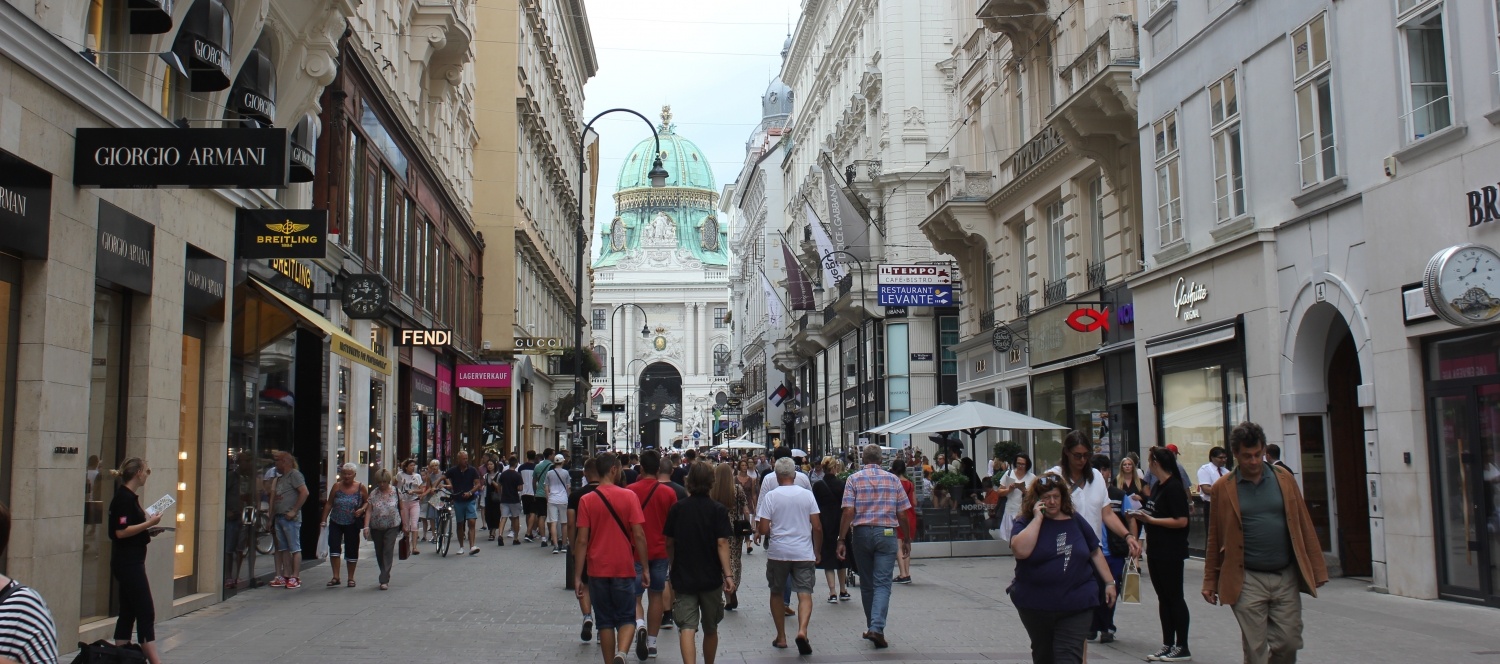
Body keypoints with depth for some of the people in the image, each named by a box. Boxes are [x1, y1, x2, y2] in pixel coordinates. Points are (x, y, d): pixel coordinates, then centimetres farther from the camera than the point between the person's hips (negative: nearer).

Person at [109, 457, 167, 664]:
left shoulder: (130, 496, 14)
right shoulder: (124, 497, -15)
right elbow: (121, 532, -22)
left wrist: (148, 530, 10)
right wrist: (148, 523, -17)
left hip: (131, 562, 10)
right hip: (128, 563, -10)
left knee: (128, 613, 12)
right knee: (146, 613, -9)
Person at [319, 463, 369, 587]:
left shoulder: (360, 488, -1)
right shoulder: (336, 486, 1)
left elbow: (367, 502, 8)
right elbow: (329, 504, 5)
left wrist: (362, 509, -12)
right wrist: (324, 520, 2)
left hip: (352, 524, -1)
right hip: (336, 523, 1)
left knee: (351, 550, 5)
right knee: (334, 548, -10)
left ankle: (351, 578, 18)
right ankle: (336, 577, -1)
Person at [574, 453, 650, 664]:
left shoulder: (586, 500, -3)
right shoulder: (628, 496, -6)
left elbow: (582, 541, -6)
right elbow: (639, 535, -8)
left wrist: (577, 577, -1)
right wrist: (645, 568, 1)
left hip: (598, 570, 1)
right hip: (624, 568, -1)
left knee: (605, 621, 13)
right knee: (626, 618, 9)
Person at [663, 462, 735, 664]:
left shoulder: (677, 508, 0)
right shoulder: (718, 509, -6)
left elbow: (669, 543, 7)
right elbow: (722, 543, -13)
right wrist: (728, 575, -13)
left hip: (683, 577, 0)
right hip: (711, 578, 0)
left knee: (686, 628, -6)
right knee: (710, 629, 17)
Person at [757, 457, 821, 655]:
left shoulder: (771, 496, -5)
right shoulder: (807, 495, 1)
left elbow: (762, 529, -8)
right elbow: (817, 527, 1)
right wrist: (817, 551, 13)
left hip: (778, 552, 0)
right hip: (804, 553, 1)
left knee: (777, 594, 15)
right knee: (805, 594, -2)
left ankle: (781, 637, 19)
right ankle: (802, 630, -24)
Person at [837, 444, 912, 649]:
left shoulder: (854, 479, 1)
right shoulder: (893, 479, 4)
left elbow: (848, 512, -8)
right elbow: (902, 514, 4)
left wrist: (841, 540, -5)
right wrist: (907, 539, 16)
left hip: (861, 533, 1)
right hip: (886, 533, 0)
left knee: (866, 584, 14)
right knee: (882, 583, -3)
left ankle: (871, 627, 23)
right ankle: (877, 627, -18)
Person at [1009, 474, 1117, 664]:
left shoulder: (1075, 520, 5)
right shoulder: (1026, 523, -4)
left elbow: (1095, 552, 15)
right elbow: (1021, 550, -24)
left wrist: (1109, 582, 11)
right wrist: (1038, 518, -18)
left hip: (1076, 605, 1)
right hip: (1036, 606, 0)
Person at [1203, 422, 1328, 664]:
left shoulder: (1284, 479, 6)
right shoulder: (1222, 488, 0)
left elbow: (1304, 527, 8)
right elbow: (1215, 539, 5)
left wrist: (1317, 570, 5)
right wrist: (1210, 582, 5)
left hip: (1286, 577, 2)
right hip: (1248, 581, -2)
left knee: (1289, 643, 3)